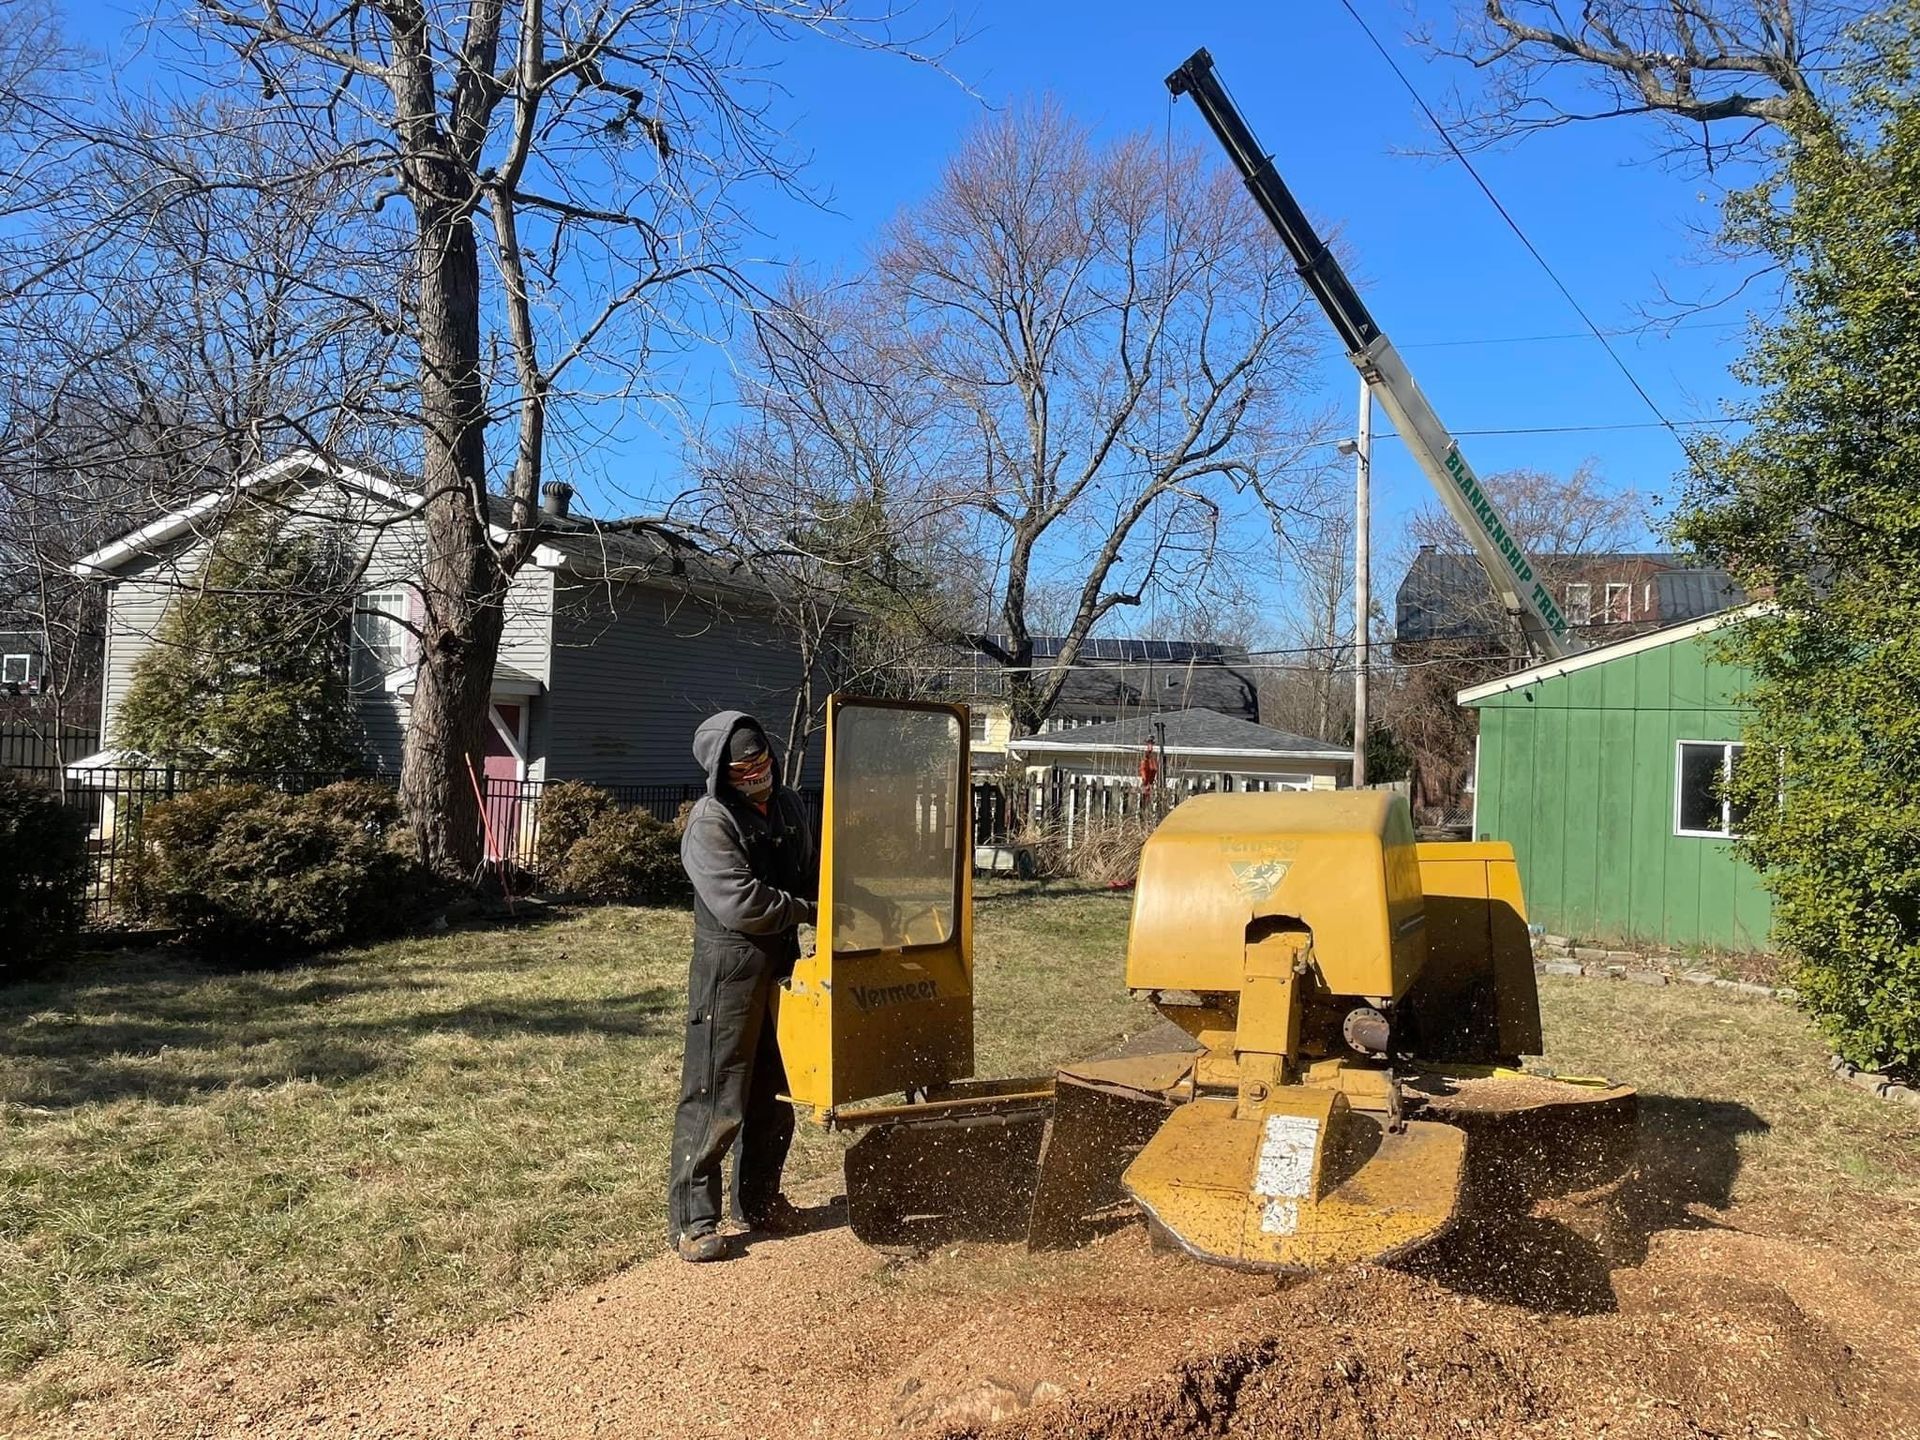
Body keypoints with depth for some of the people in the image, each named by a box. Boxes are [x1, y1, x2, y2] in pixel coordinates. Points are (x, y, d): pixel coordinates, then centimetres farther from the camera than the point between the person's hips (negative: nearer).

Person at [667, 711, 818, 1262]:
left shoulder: (788, 805, 8)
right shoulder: (710, 823, -16)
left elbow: (811, 874, 18)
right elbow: (740, 904, -24)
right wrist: (806, 910, -13)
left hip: (782, 968, 8)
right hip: (730, 972, -8)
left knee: (774, 1093, 16)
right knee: (715, 1100, -2)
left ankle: (758, 1201, 31)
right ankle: (692, 1220, 8)